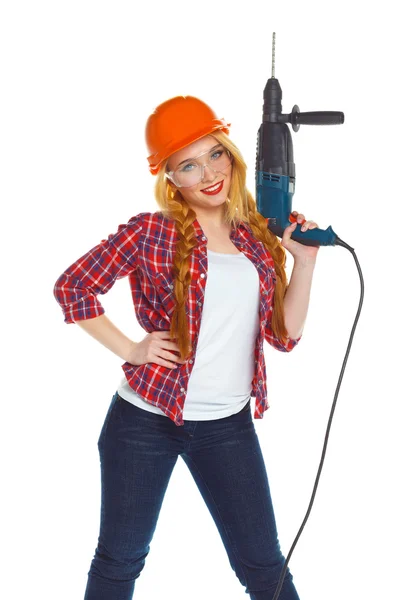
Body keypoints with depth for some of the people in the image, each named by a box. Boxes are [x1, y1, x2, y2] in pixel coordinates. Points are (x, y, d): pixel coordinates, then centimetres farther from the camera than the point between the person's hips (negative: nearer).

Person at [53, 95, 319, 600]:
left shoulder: (258, 238, 4)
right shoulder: (152, 232, -8)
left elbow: (284, 334, 4)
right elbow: (72, 287, -4)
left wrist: (305, 260, -4)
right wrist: (130, 350, -7)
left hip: (229, 425, 3)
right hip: (146, 419, -3)